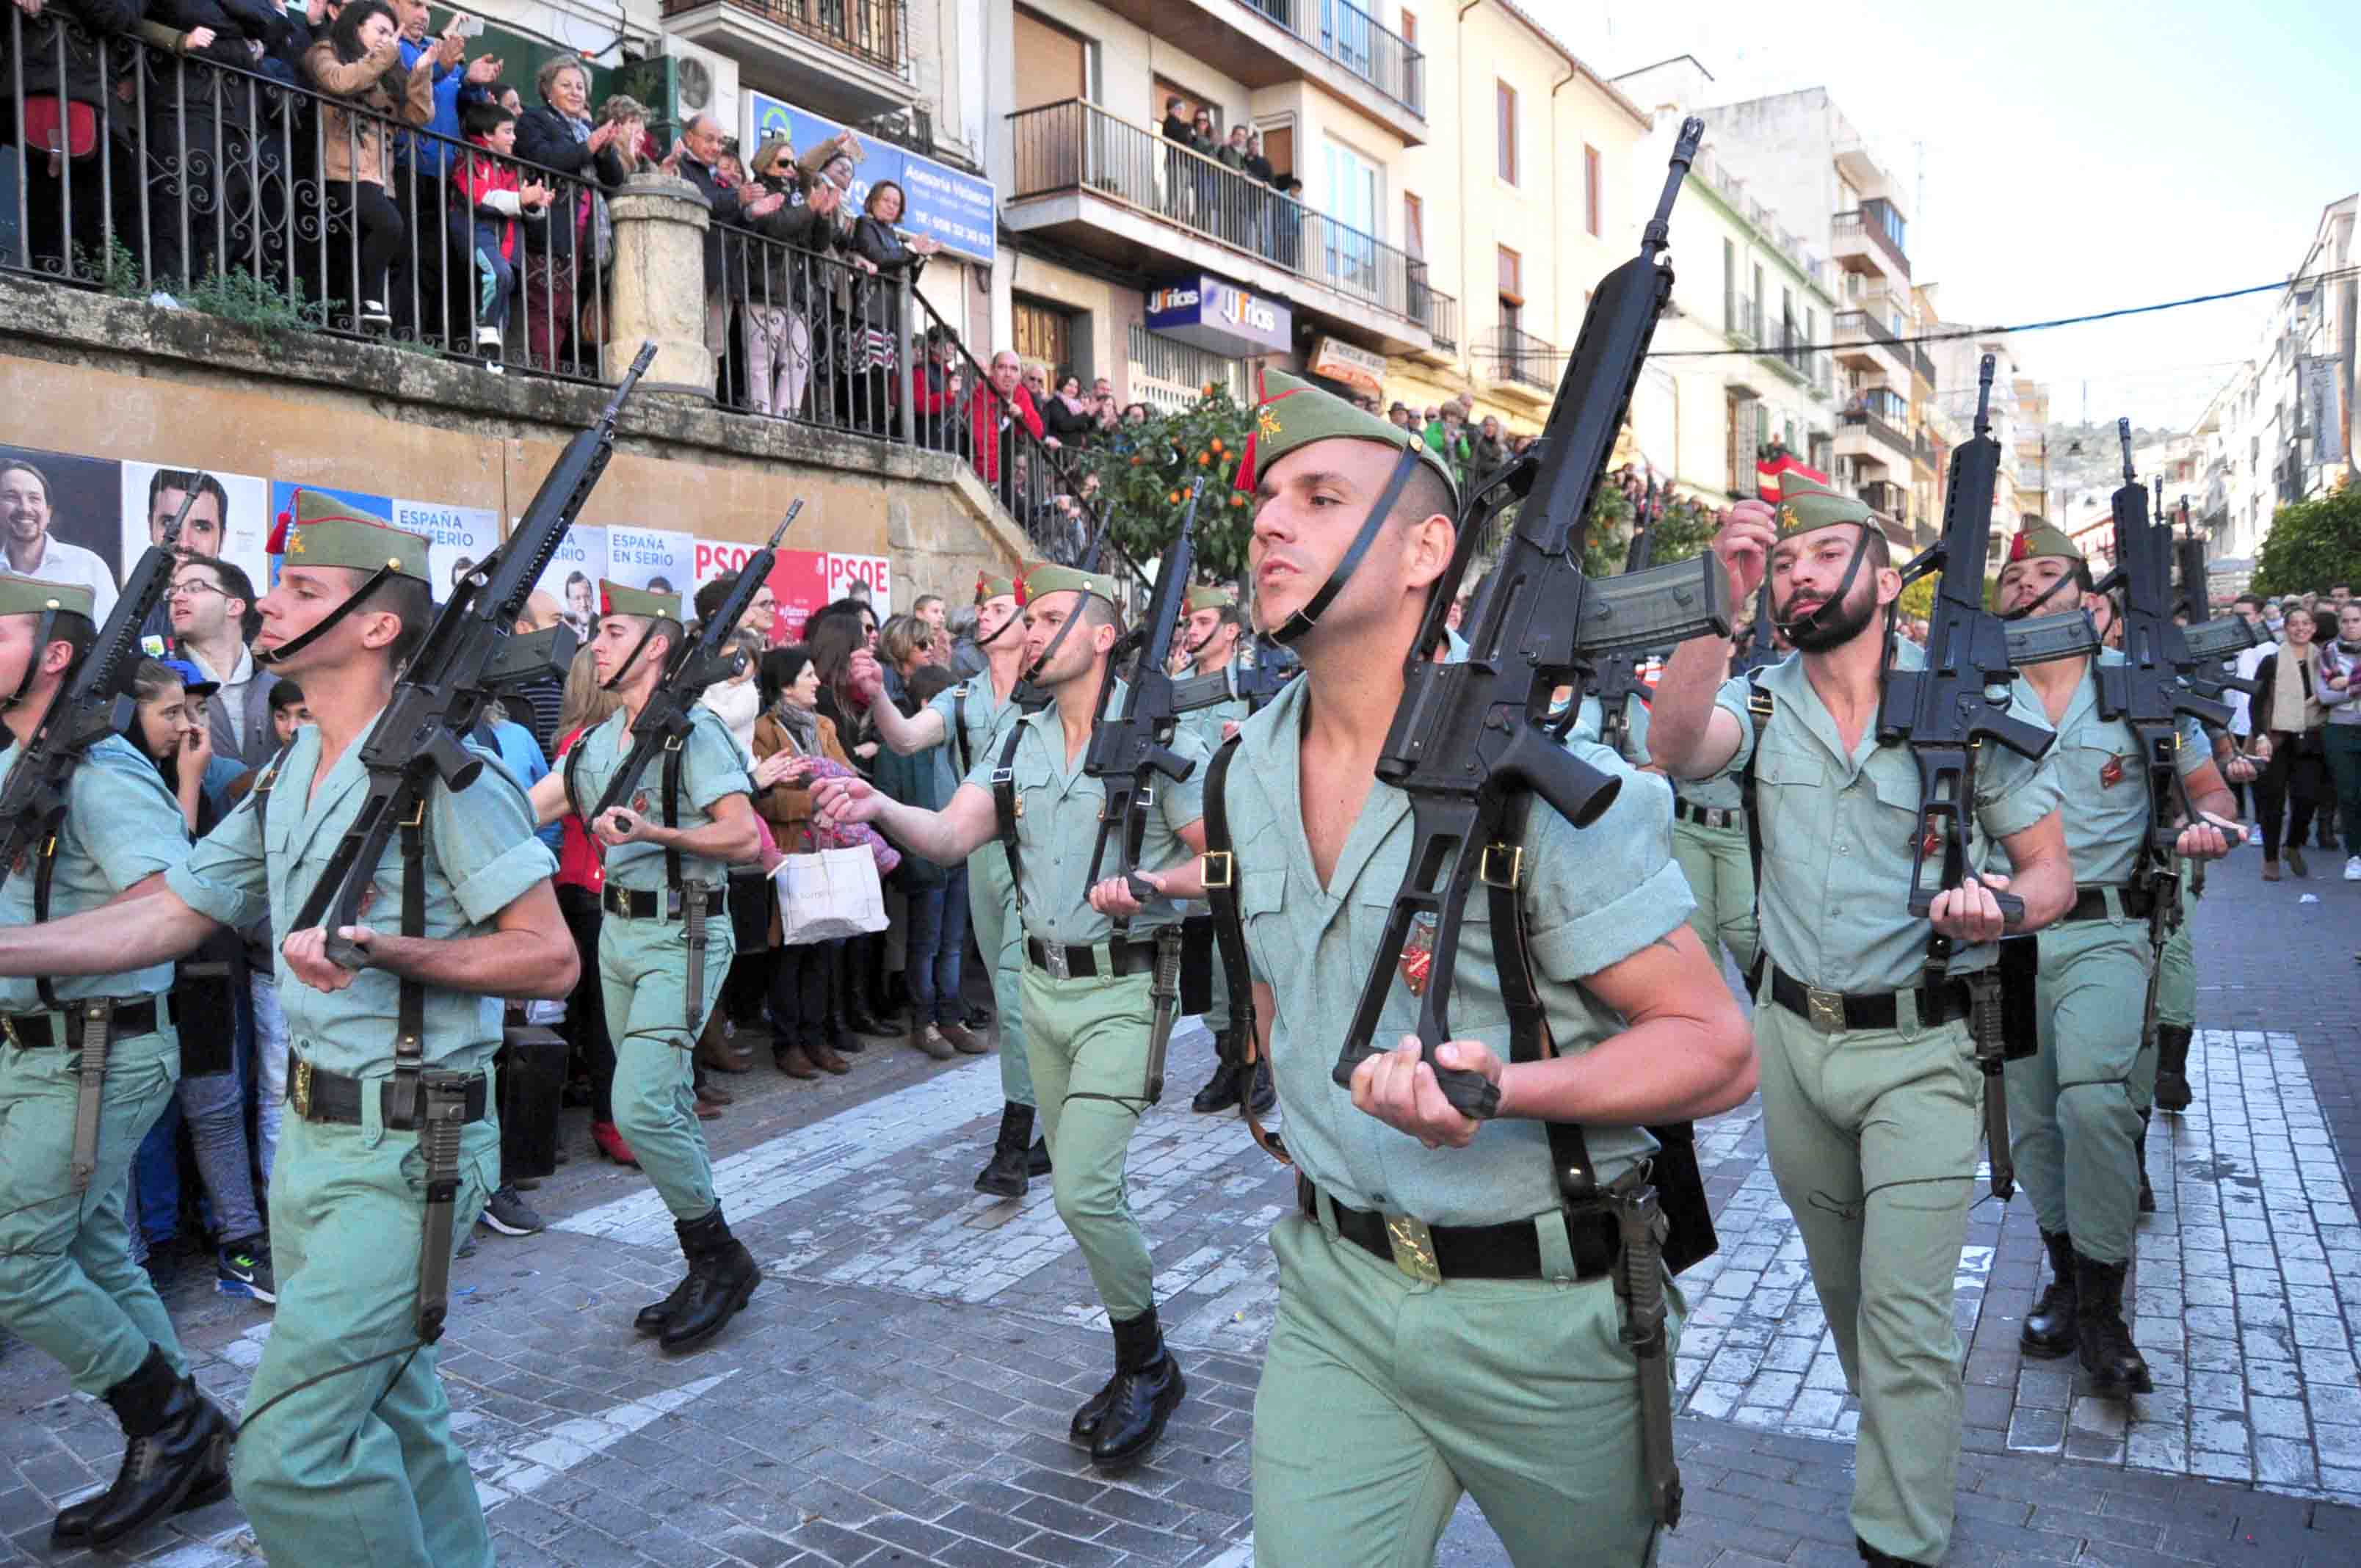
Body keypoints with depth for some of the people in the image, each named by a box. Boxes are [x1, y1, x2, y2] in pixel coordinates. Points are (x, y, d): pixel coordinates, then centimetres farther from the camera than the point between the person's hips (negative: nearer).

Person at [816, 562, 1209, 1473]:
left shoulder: (1156, 739, -12)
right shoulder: (1019, 741, 6)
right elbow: (951, 837, -5)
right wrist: (880, 808, -23)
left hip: (1122, 992, -7)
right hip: (1042, 985, 7)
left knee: (1083, 1189, -12)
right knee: (1084, 1188, 14)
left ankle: (1146, 1367, 12)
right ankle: (1138, 1367, 32)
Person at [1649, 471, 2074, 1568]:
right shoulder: (1760, 702, -1)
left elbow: (2052, 875, -3)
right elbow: (1674, 747, -25)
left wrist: (1998, 909, -26)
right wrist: (1722, 603, -34)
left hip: (1919, 1047, -3)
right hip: (1793, 1035, 4)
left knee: (1906, 1310, -4)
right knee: (1840, 1283, 21)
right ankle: (1901, 1441, 46)